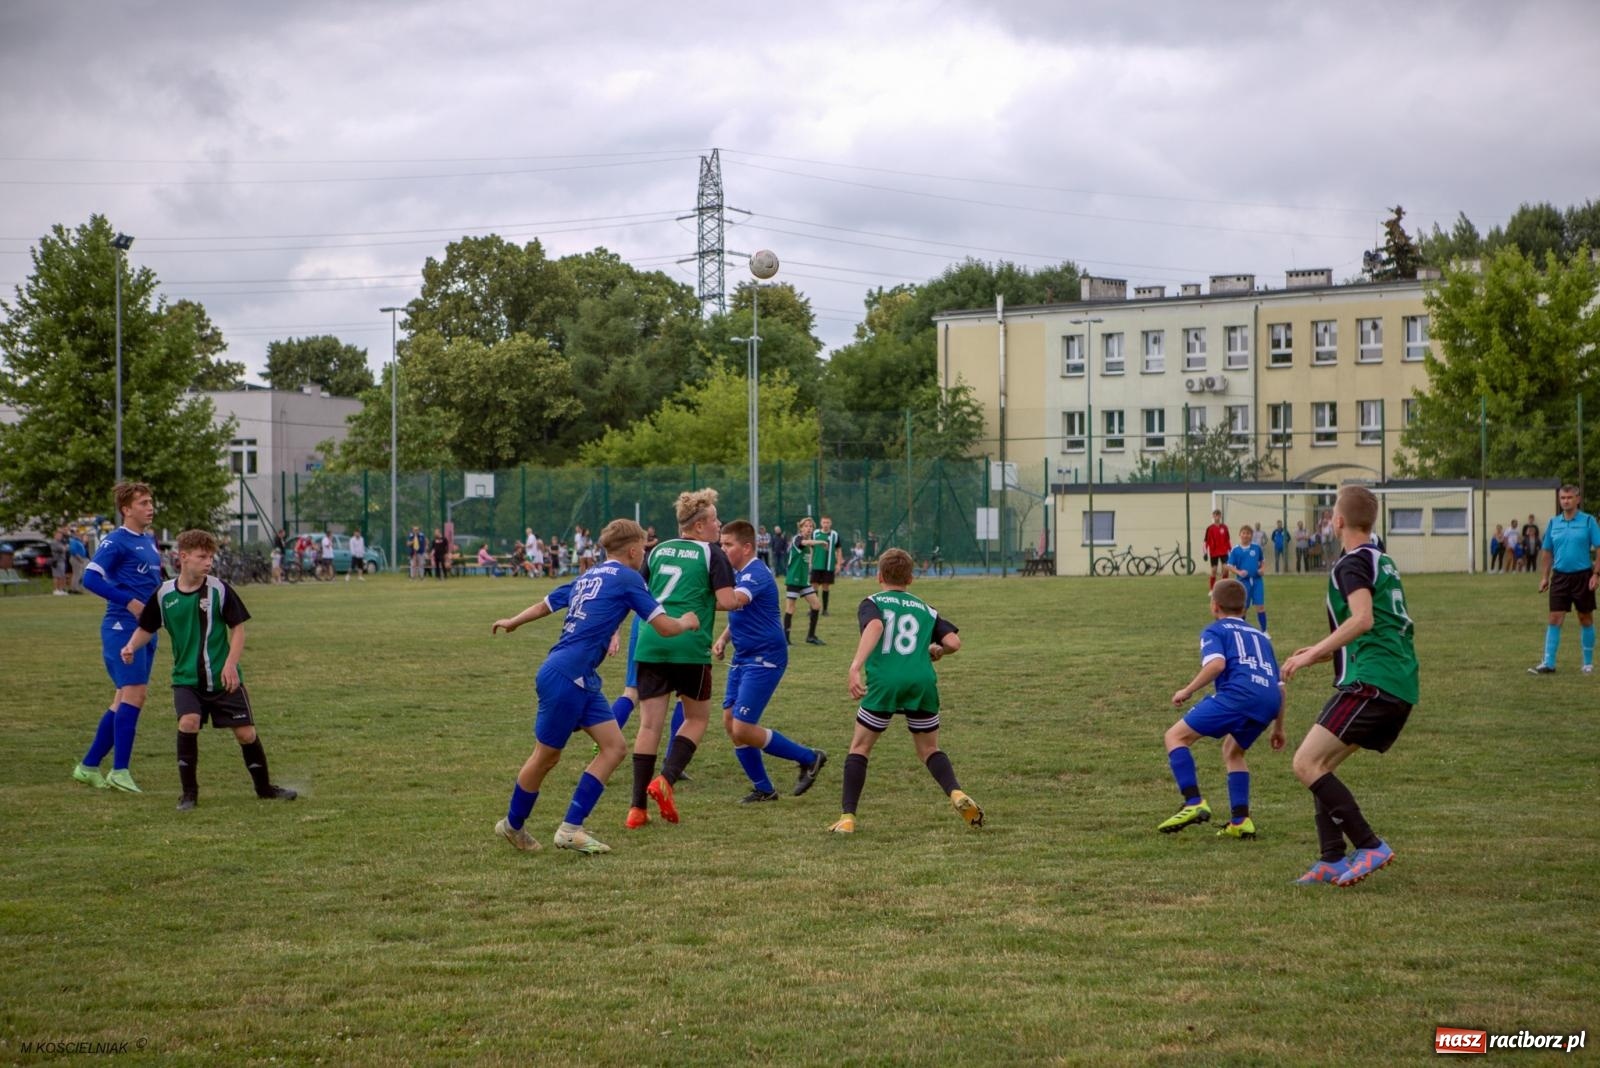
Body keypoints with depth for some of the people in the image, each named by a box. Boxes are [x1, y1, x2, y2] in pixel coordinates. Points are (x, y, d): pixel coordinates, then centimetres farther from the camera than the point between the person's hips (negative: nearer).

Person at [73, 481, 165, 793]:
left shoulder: (150, 540, 16)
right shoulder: (116, 541, -10)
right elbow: (91, 578, -18)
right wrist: (130, 602, -21)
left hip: (146, 630, 9)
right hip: (122, 627, -9)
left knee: (125, 700, 10)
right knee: (134, 694, -13)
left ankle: (89, 766, 18)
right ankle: (120, 772, -10)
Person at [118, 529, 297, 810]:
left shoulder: (219, 589, -7)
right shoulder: (164, 594, -3)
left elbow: (237, 628, -4)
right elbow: (147, 628, 10)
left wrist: (231, 663, -15)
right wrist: (132, 646, -10)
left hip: (223, 678, 0)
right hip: (186, 678, 1)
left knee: (246, 733, 1)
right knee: (188, 723, -23)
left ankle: (265, 788, 24)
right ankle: (189, 792, -8)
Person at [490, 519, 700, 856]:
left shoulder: (589, 578, 17)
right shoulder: (627, 578, -6)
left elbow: (544, 605, 28)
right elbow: (665, 628, -8)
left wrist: (511, 622, 46)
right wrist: (686, 622, 14)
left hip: (583, 680, 9)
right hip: (565, 677, -9)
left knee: (614, 746, 3)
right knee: (546, 756, 5)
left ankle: (571, 828, 2)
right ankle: (512, 825, 22)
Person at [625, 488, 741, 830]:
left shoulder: (658, 550, 16)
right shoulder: (712, 554, 0)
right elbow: (727, 601, -9)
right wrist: (741, 598, 12)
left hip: (650, 643, 4)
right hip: (689, 646, -4)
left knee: (649, 723, 6)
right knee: (697, 718, 14)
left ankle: (637, 807, 1)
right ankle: (666, 779, -7)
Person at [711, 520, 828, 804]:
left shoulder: (756, 574, -19)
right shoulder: (738, 574, 12)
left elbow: (735, 600, -39)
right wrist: (723, 638, 7)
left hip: (764, 659, -10)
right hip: (743, 657, 10)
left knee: (742, 729, -12)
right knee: (730, 722, 5)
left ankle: (809, 758, 5)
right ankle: (763, 788, 16)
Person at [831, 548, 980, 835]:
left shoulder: (872, 603, 11)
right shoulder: (925, 609, 20)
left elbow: (874, 627, -12)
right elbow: (953, 642, 7)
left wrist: (856, 666, -23)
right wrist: (936, 651, 30)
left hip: (884, 682, -2)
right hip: (923, 682, 2)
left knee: (859, 748, 12)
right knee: (929, 750, 19)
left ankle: (847, 817, 4)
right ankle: (957, 794, -7)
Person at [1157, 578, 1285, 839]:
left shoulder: (1214, 631, 16)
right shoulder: (1261, 636, 35)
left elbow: (1217, 663, -6)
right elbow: (1279, 685, 32)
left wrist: (1187, 691, 2)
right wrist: (1278, 728, 40)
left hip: (1238, 693, -7)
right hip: (1269, 701, 7)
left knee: (1176, 736, 5)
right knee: (1232, 751, 30)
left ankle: (1194, 803, -12)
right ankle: (1241, 821, 17)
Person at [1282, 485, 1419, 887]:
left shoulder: (1352, 563, -6)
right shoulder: (1383, 562, 22)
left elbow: (1362, 619, -21)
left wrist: (1314, 653, -17)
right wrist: (1329, 651, 29)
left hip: (1371, 682, -10)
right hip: (1401, 685, 10)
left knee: (1306, 764, -12)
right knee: (1321, 765, 15)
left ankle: (1370, 847, -15)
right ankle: (1332, 860, 9)